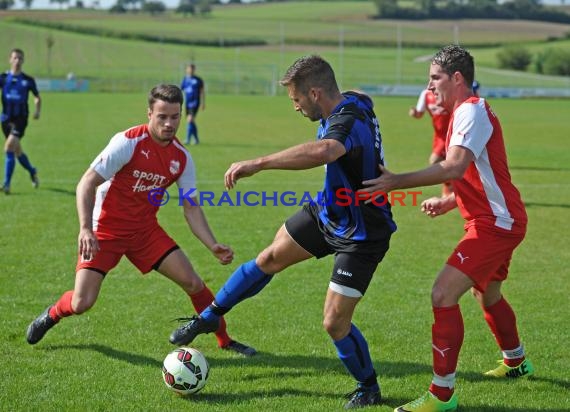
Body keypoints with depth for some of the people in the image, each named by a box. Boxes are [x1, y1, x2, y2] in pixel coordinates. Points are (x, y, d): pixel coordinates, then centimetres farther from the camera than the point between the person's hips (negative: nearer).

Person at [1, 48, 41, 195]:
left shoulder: (28, 80, 1)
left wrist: (37, 110, -2)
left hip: (20, 118, -3)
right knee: (17, 151, 13)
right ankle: (32, 171, 41)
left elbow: (37, 96, 14)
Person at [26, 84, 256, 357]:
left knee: (193, 283, -8)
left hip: (146, 230, 4)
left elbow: (191, 208, 2)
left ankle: (225, 341, 12)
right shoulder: (128, 142, -19)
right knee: (81, 303, -13)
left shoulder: (181, 157, -3)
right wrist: (85, 229, -31)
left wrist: (213, 247, -11)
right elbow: (87, 184, -19)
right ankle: (51, 315, 23)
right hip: (106, 229, -4)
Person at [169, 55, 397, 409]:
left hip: (360, 236, -9)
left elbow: (323, 151, -57)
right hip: (328, 212, 9)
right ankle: (208, 318, 35)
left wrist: (258, 163, -55)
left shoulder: (349, 123, -33)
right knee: (270, 258, 16)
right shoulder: (351, 104, -5)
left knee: (335, 323, -6)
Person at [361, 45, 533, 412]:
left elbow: (455, 167, -33)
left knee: (443, 295, -17)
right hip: (499, 220, 11)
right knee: (487, 293, 29)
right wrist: (448, 202, 10)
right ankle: (516, 362, 51)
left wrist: (396, 182, -36)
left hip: (496, 223, -11)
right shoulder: (474, 111, 15)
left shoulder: (471, 110, -17)